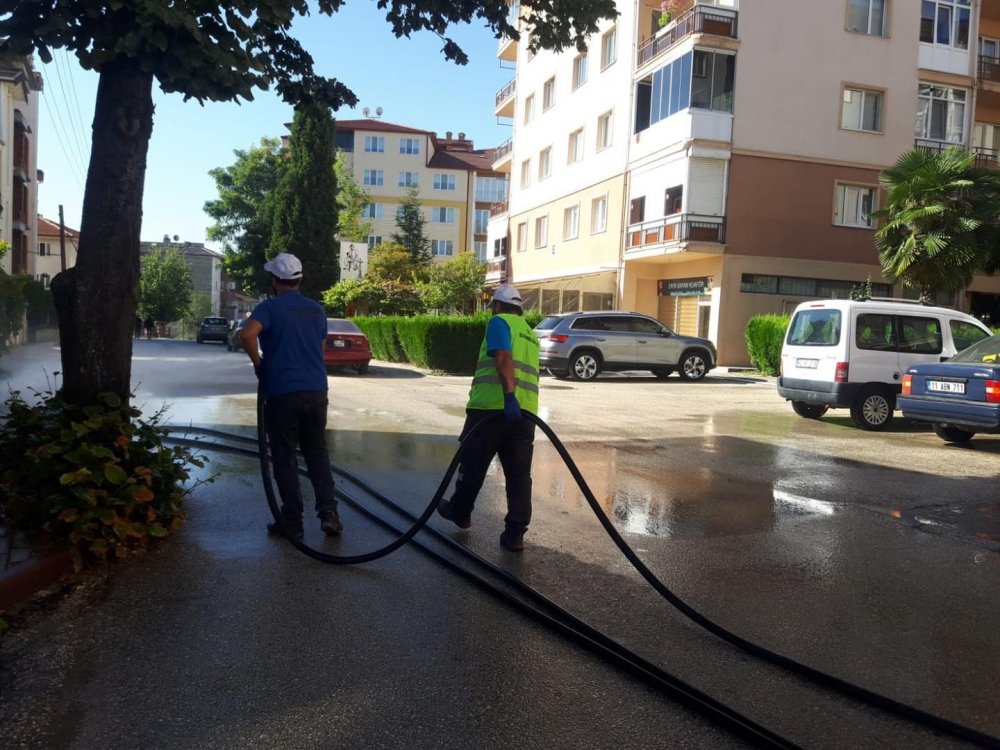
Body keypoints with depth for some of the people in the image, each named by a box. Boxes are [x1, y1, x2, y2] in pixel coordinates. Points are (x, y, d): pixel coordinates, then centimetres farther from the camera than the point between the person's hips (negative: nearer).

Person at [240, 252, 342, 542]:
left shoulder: (270, 307, -5)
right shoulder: (317, 310, 13)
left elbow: (247, 334, -23)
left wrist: (259, 364, -8)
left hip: (282, 393, -5)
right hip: (316, 391, 5)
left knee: (285, 459, 5)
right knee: (317, 453, 13)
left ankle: (293, 522, 8)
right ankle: (328, 513, 0)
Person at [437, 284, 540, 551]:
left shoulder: (499, 322, 1)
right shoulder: (531, 334, 24)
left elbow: (504, 359, -16)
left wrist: (510, 397, -27)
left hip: (492, 407, -6)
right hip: (525, 411, 6)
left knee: (472, 464, 13)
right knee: (519, 474, 5)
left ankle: (460, 512, 30)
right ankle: (515, 534, 2)